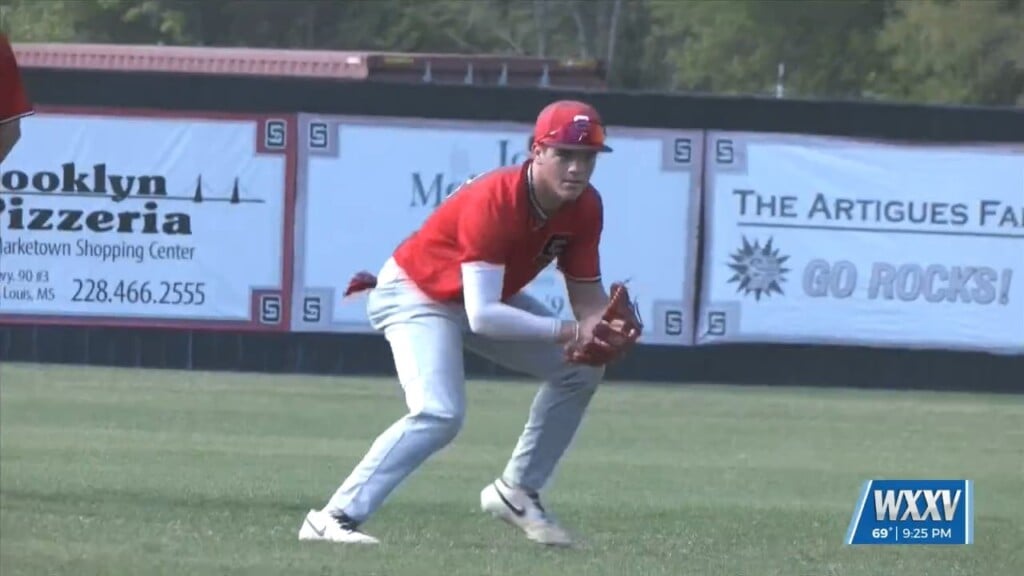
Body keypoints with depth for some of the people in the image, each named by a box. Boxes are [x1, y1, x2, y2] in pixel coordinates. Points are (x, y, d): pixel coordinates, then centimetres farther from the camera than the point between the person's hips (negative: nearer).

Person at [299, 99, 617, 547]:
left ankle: (517, 492, 16)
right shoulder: (493, 203, -35)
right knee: (439, 414, -29)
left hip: (486, 296, 8)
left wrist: (603, 326, -30)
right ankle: (334, 519, -29)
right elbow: (483, 317, -41)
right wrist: (569, 332, -41)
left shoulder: (585, 207, -13)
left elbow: (586, 293, -6)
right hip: (416, 296, -8)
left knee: (582, 369, 5)